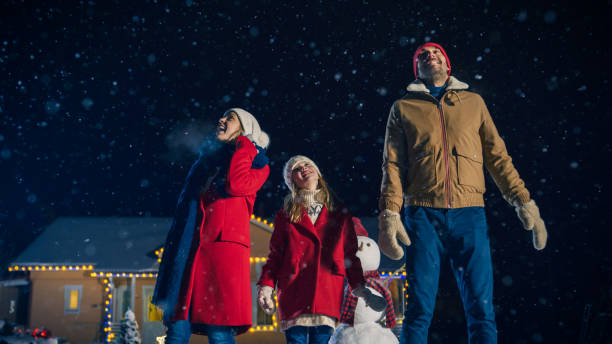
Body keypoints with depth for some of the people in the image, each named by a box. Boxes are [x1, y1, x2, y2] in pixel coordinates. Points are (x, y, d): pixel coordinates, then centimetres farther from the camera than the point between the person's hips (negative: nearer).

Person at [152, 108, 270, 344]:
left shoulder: (256, 163, 10)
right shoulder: (206, 159, 27)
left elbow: (235, 185, -13)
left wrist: (243, 147, 1)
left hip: (224, 244, -5)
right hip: (188, 248, 5)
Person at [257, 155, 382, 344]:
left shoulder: (339, 213, 17)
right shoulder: (286, 215, 15)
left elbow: (350, 252, 17)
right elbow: (275, 254, 11)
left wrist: (358, 285, 8)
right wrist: (266, 285, -2)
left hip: (327, 291, 0)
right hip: (293, 290, 0)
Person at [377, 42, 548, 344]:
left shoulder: (473, 102, 19)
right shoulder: (404, 108, 15)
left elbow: (498, 156, 16)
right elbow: (393, 165, 7)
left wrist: (523, 201, 5)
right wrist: (389, 214, -6)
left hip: (469, 212, 1)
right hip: (423, 214, -1)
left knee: (481, 308, -4)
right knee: (419, 310, -4)